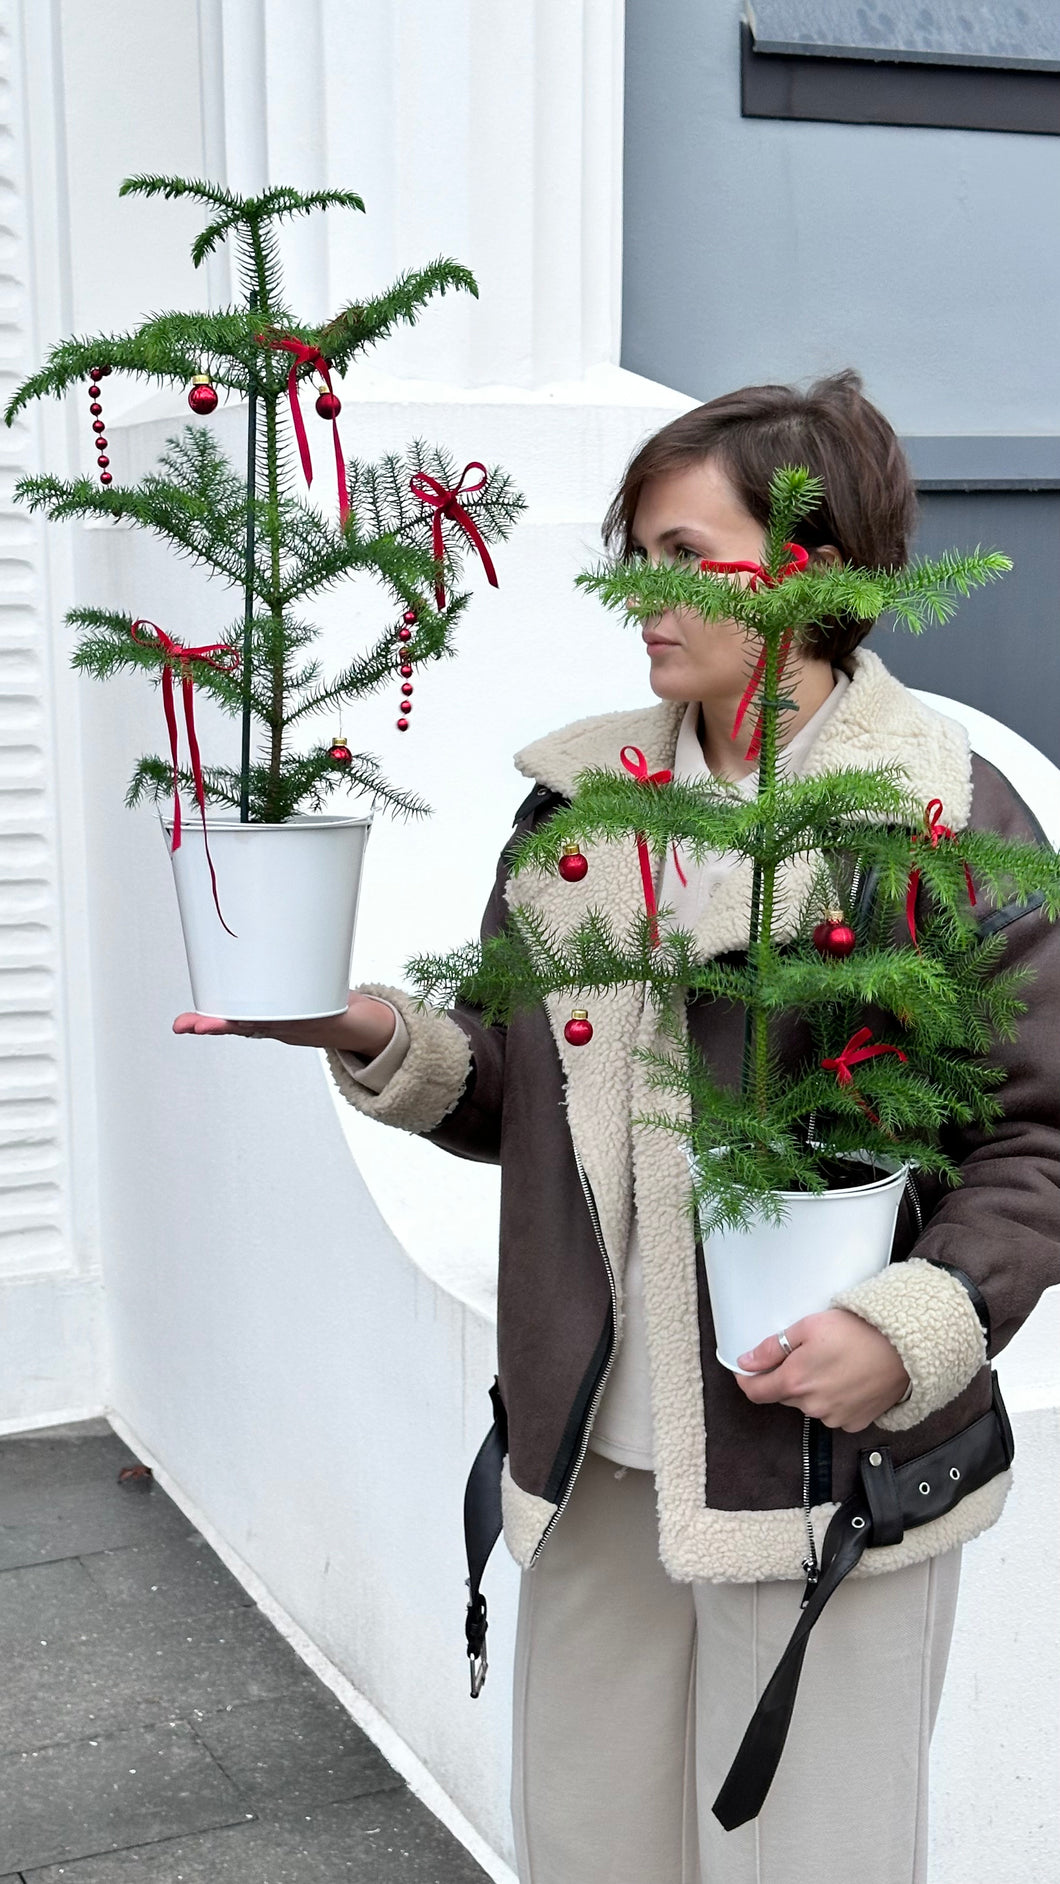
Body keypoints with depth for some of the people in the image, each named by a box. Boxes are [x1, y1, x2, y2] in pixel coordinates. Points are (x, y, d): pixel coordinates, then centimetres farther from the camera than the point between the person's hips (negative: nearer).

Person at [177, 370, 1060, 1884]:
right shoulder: (574, 792, 6)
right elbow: (514, 1102, 10)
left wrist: (913, 1330, -20)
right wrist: (376, 1039, -8)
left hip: (832, 1466, -5)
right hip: (598, 1459, 5)